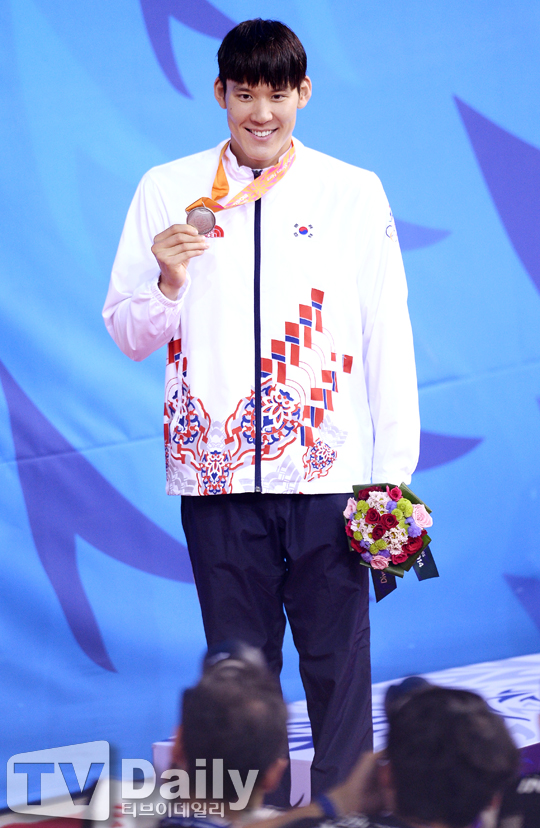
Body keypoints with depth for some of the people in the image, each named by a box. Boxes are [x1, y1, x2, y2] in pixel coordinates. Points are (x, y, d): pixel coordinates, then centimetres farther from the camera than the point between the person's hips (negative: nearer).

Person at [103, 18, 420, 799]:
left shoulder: (355, 193, 5)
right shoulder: (169, 192, 7)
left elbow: (388, 338, 5)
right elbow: (127, 335, 10)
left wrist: (393, 474, 0)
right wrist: (168, 286, -11)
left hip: (329, 472, -1)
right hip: (217, 472, 1)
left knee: (338, 662, 0)